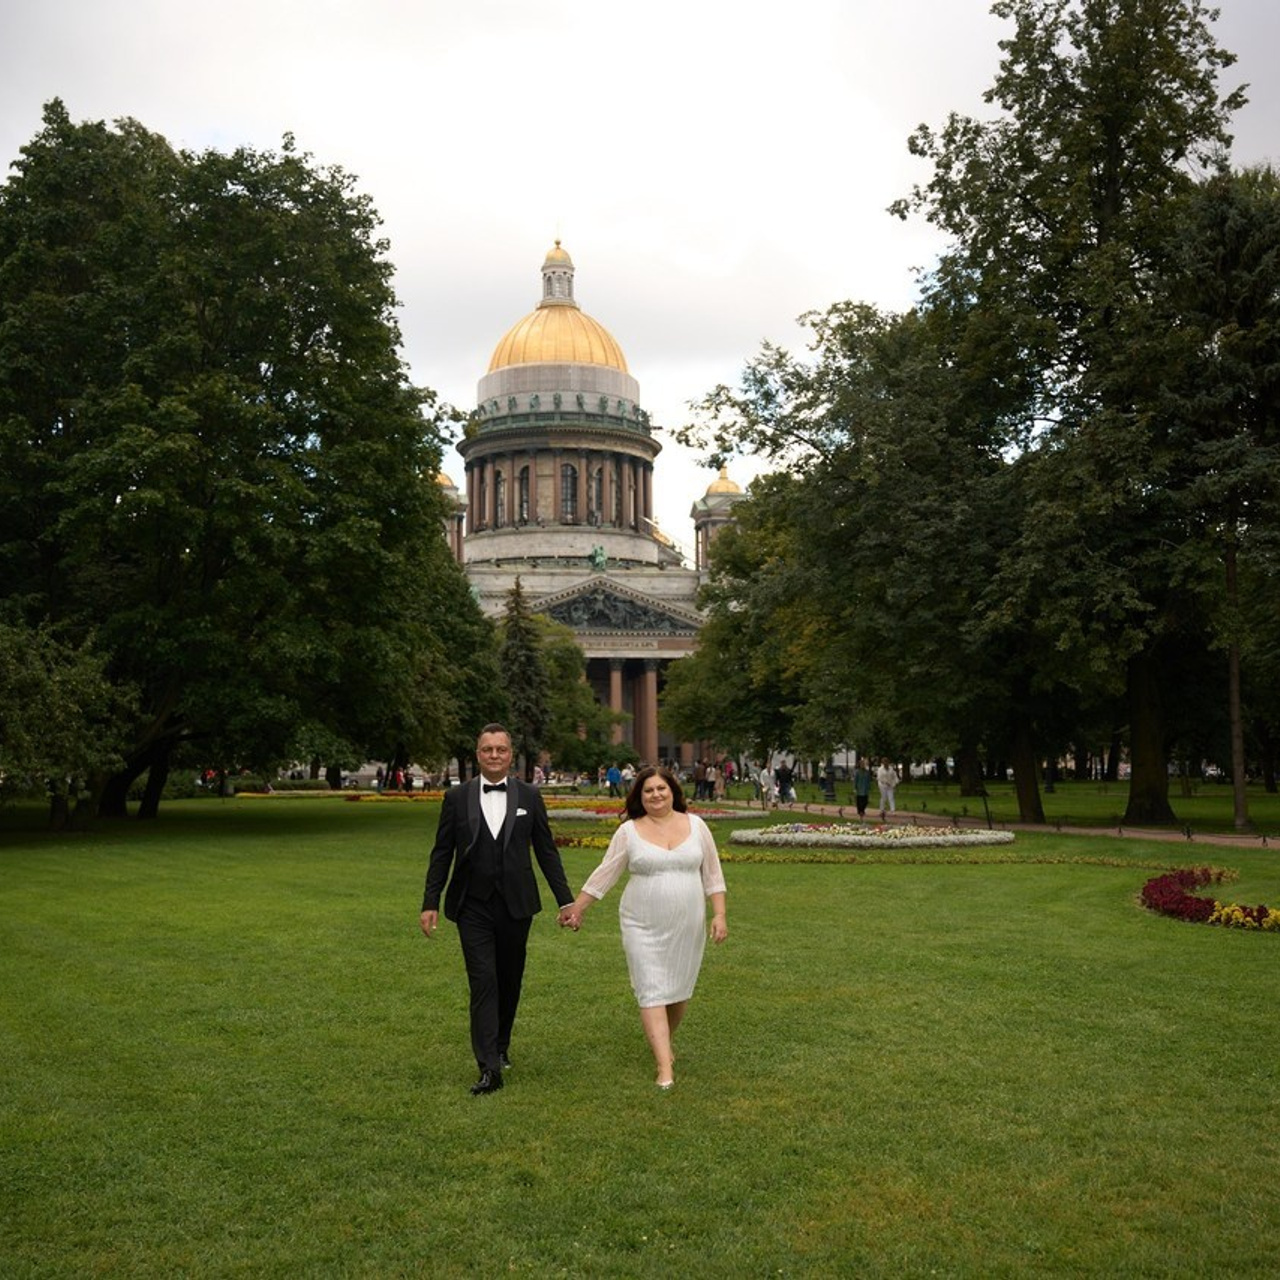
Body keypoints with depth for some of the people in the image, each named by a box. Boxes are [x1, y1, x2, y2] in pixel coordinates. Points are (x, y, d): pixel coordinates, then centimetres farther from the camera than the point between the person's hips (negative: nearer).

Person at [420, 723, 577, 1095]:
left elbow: (546, 851, 5)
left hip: (515, 905, 2)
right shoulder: (457, 797, 0)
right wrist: (430, 903, 0)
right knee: (483, 983, -8)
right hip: (473, 907, -1)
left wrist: (566, 899, 3)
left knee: (510, 981, 12)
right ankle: (489, 1068, -8)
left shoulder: (529, 796, 1)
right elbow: (441, 853, 3)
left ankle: (500, 1046, 34)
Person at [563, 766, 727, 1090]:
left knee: (680, 989, 12)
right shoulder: (628, 832, -2)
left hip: (687, 926, 2)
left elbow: (712, 874, 5)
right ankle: (664, 1066, -7)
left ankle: (664, 1043, 35)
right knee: (651, 992, -7)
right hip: (643, 927, -2)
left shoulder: (696, 825, 3)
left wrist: (719, 915, -1)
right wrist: (577, 909, 3)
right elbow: (604, 874, 3)